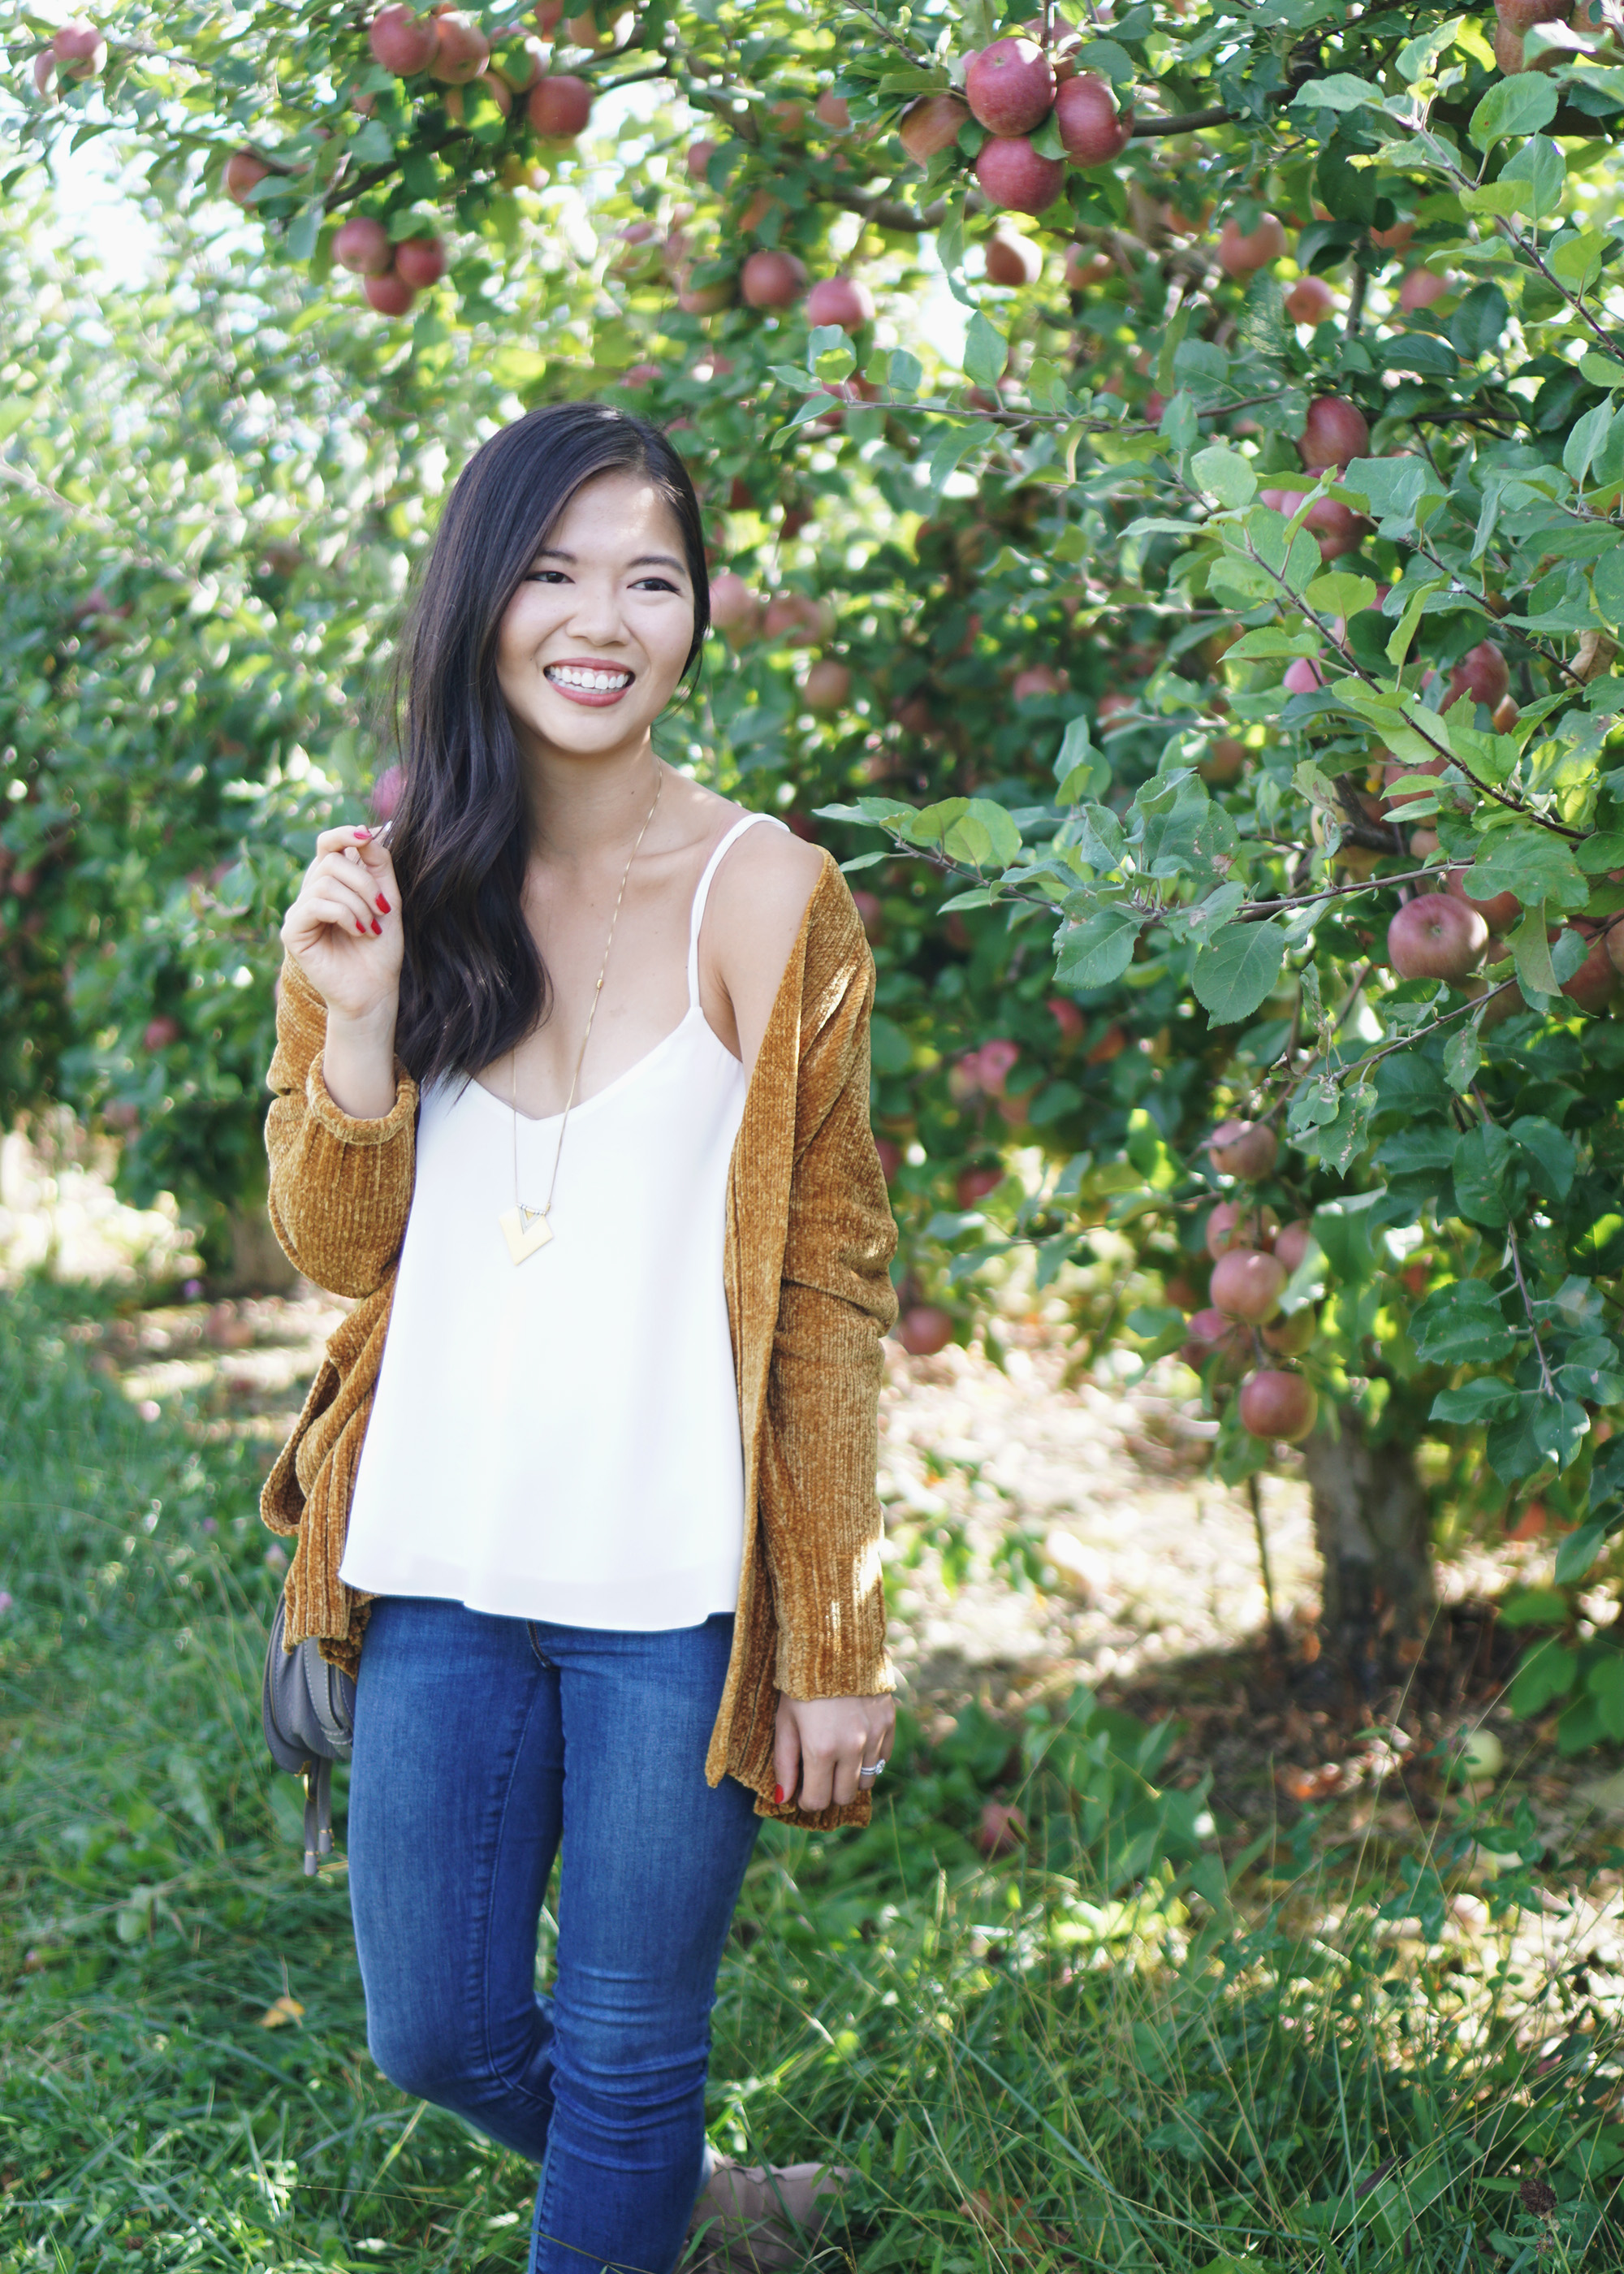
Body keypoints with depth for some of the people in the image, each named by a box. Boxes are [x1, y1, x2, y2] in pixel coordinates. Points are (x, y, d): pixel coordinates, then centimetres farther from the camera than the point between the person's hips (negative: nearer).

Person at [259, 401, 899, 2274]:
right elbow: (337, 1251, 3)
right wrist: (357, 1008, -14)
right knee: (437, 2033, 15)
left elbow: (828, 1286, -5)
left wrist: (840, 1643, -6)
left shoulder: (766, 897, -7)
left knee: (627, 2062, 9)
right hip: (445, 1558, 4)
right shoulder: (384, 883, 2)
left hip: (678, 1579, -3)